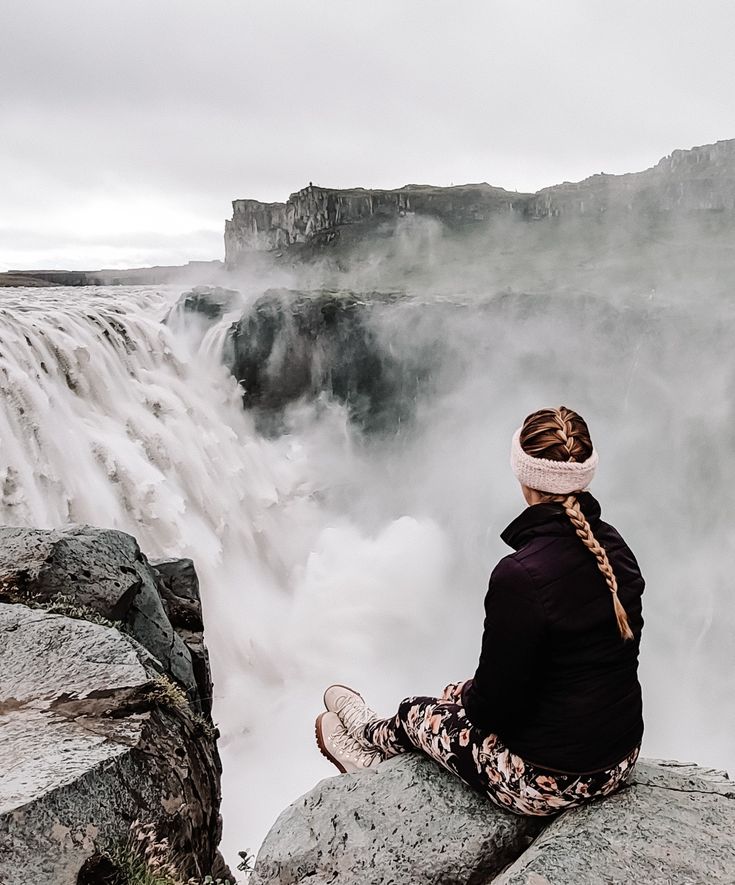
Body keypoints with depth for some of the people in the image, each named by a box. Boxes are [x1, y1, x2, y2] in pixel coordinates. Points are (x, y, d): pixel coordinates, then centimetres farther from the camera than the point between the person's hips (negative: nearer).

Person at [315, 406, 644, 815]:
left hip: (550, 782, -7)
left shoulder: (520, 575, -30)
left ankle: (371, 736, 53)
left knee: (417, 714, 18)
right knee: (459, 693, 25)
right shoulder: (615, 548, -5)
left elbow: (497, 702, -21)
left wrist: (471, 698, 4)